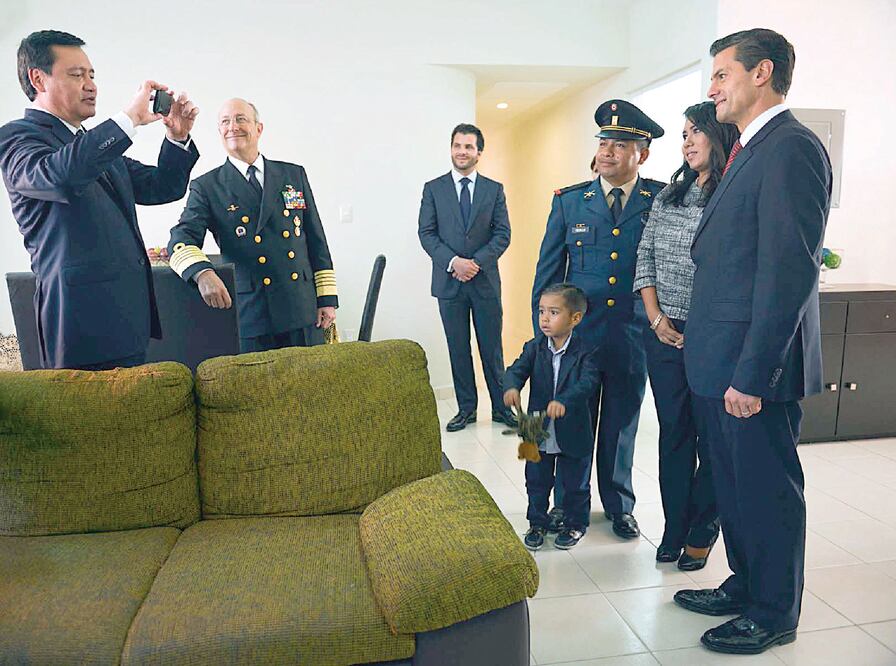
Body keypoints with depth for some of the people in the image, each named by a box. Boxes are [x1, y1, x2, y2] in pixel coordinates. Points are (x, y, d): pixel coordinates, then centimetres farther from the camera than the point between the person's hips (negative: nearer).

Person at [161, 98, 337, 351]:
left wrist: (327, 299, 4)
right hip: (249, 316, -2)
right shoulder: (206, 187, 5)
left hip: (303, 311, 2)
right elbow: (182, 238, -7)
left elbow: (316, 241, 10)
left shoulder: (294, 175, 12)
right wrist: (202, 273, -30)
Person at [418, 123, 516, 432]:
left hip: (485, 279, 0)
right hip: (448, 281, 0)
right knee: (458, 349, 7)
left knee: (492, 349, 5)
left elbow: (503, 233, 1)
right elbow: (426, 233, -1)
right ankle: (466, 408, 18)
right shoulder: (433, 188, 6)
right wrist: (453, 262, -15)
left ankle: (501, 407, 17)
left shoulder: (494, 189, 7)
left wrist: (476, 262, -13)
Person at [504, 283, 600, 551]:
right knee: (537, 482, 17)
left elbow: (588, 382, -27)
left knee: (576, 483, 16)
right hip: (538, 432, 3)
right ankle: (537, 523, 37)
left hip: (573, 434, -2)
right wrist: (511, 387, -40)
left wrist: (564, 400, -45)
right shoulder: (534, 348, -4)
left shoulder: (586, 352, -14)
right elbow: (517, 369, -16)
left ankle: (575, 524, 38)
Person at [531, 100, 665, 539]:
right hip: (575, 334, 0)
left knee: (621, 426, 14)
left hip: (633, 337, 0)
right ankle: (566, 503, 29)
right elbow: (547, 272, 4)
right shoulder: (568, 201, 2)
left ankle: (619, 506, 34)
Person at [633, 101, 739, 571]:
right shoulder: (668, 197, 10)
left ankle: (701, 532, 28)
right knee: (673, 434, 12)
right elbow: (645, 258, 9)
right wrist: (656, 318, 0)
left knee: (713, 440, 8)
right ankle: (674, 530, 27)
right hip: (664, 338, 5)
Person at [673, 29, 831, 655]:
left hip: (755, 366, -9)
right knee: (734, 484, 20)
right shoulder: (749, 151, 16)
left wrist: (752, 374, -22)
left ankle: (774, 616, 28)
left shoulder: (791, 148, -15)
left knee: (767, 490, 7)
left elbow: (790, 272, -22)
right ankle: (745, 586, 40)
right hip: (722, 362, 9)